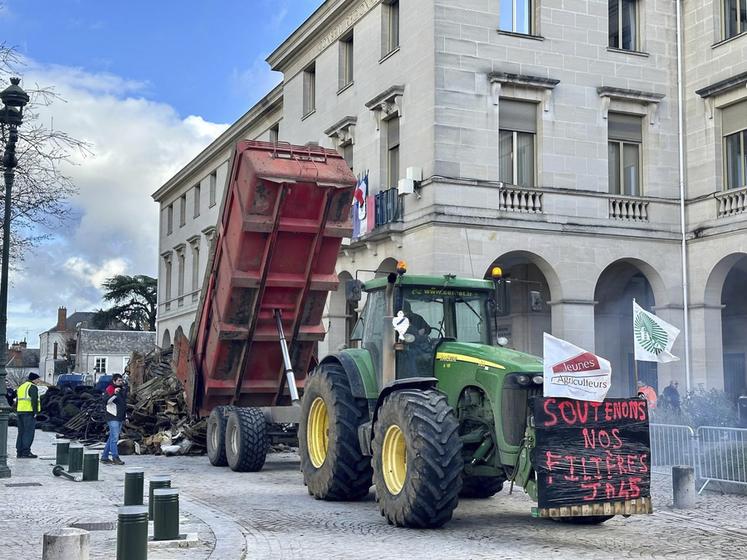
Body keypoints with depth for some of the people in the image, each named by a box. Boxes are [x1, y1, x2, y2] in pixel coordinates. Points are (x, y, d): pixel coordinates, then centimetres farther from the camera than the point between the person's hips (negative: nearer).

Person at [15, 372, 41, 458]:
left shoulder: (21, 387, 21)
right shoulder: (33, 387, -6)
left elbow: (17, 401, 21)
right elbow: (34, 400, -16)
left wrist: (17, 413, 22)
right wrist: (35, 412, -15)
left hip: (20, 412, 9)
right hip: (29, 412, -9)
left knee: (21, 432, 10)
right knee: (29, 432, -8)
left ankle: (19, 452, 10)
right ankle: (26, 452, -12)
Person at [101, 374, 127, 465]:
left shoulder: (122, 389, 17)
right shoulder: (109, 389, -8)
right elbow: (106, 400, -24)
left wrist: (125, 416, 24)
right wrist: (114, 393, -36)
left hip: (120, 418, 8)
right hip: (113, 418, -8)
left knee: (112, 438, 11)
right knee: (114, 438, -12)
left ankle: (104, 457, 17)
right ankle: (115, 458, -11)